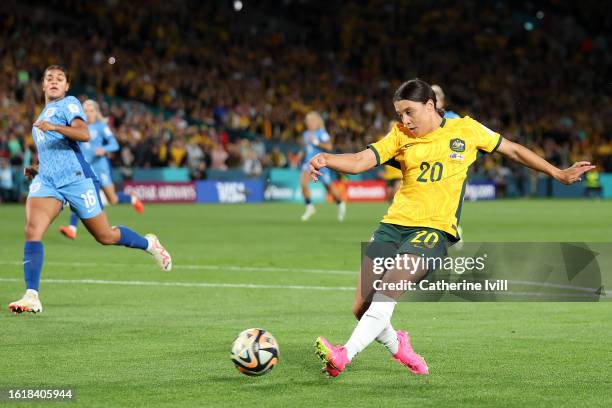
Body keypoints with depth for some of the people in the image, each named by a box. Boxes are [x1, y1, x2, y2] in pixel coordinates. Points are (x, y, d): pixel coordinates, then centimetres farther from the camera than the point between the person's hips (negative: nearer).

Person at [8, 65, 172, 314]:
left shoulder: (68, 104, 0)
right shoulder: (42, 116, 24)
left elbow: (84, 134, -19)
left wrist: (54, 127, -34)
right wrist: (36, 170, 18)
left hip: (76, 178, -6)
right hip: (46, 180, 6)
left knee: (105, 236, 6)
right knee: (32, 231, -20)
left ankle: (149, 244, 35)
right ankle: (31, 297, -26)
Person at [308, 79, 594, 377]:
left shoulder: (465, 129, 7)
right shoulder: (400, 135, 10)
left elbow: (513, 150, 19)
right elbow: (358, 162, 0)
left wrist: (560, 174, 22)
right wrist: (325, 160, -21)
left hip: (435, 228, -4)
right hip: (394, 224, 4)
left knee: (390, 284, -29)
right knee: (362, 307, -4)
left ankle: (345, 355, -37)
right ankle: (397, 346, 27)